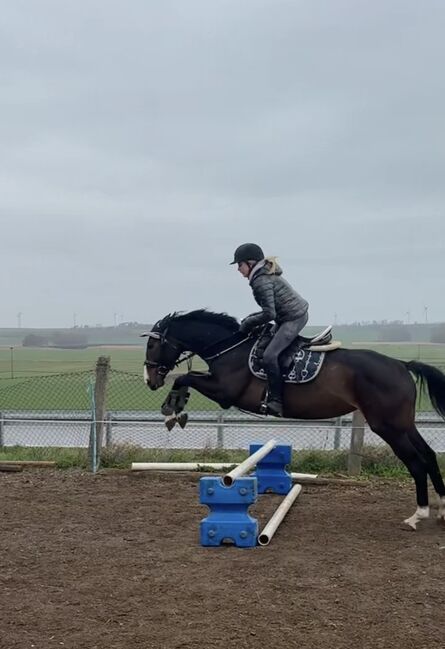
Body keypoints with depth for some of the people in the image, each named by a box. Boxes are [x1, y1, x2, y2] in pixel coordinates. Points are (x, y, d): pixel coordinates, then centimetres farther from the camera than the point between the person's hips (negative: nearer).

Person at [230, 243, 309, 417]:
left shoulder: (261, 281, -18)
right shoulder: (266, 274, 13)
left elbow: (269, 314, -23)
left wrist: (249, 323, -9)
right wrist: (252, 318, 10)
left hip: (293, 318, -11)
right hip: (295, 314, 11)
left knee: (269, 355, -20)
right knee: (264, 344, 21)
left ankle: (275, 402, -20)